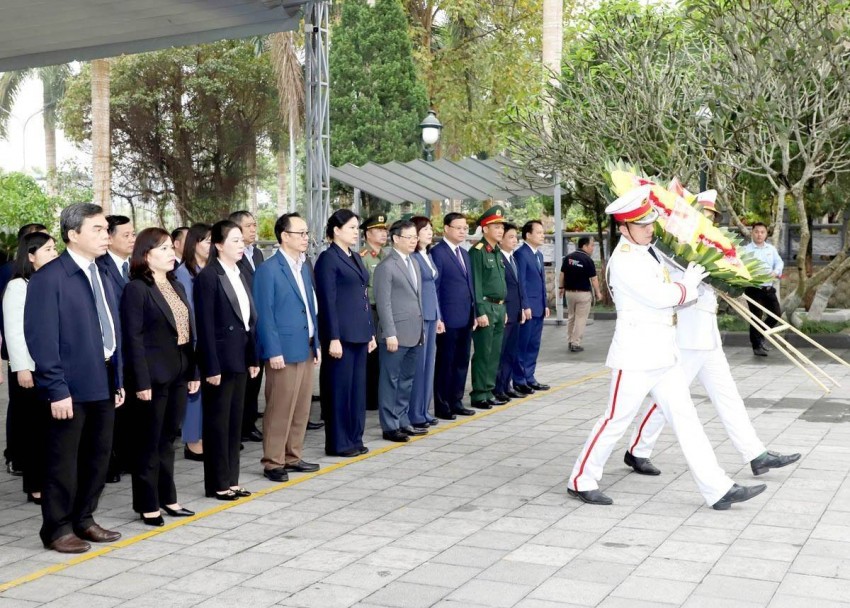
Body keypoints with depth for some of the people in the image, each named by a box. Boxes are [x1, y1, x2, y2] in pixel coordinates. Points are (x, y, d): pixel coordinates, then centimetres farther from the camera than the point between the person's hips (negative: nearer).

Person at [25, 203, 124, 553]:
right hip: (72, 385, -8)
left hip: (103, 382, 8)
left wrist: (118, 380, 13)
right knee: (64, 460, 4)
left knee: (98, 457, 15)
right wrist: (57, 388, -19)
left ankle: (83, 520, 29)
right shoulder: (49, 278, -12)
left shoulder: (102, 277, 12)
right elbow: (41, 338, -16)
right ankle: (57, 529, 17)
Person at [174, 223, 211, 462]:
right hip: (195, 340, -6)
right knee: (195, 388, -2)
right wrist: (198, 339, -12)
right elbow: (187, 310, -10)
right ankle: (193, 442, 6)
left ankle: (205, 438, 17)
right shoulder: (184, 272, -7)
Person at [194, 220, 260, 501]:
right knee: (218, 423, 2)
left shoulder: (239, 275, 13)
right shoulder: (207, 277, -12)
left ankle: (231, 479, 21)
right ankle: (217, 484, 11)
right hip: (221, 359, -8)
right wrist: (211, 367, -19)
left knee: (235, 421, 12)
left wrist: (253, 357, 11)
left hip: (240, 358, 8)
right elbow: (205, 325, -16)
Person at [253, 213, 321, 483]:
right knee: (280, 409, -1)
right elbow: (264, 314, -13)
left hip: (305, 349, 8)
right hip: (284, 351, -8)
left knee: (301, 409, 13)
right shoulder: (268, 270, -11)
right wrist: (273, 351, -17)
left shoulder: (304, 268, 13)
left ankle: (293, 456, 24)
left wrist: (316, 343, 13)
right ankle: (273, 462, 9)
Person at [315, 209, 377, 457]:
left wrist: (371, 332, 16)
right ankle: (337, 443, 9)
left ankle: (354, 438, 21)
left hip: (359, 333, 8)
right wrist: (333, 338, -18)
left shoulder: (356, 258, 16)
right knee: (339, 388, 0)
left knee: (357, 386, 12)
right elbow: (328, 301, -14)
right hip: (341, 334, -8)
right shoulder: (328, 259, -9)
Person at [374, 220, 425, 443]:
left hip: (415, 334, 8)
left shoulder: (414, 264, 15)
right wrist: (390, 334, -17)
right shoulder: (386, 266, -10)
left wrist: (421, 329, 15)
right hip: (396, 335, -8)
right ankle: (390, 427, 8)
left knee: (407, 381, 14)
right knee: (391, 381, 1)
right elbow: (383, 303, -13)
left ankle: (403, 422, 23)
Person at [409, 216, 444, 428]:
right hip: (417, 316, -8)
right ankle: (414, 415, 5)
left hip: (431, 316, 8)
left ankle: (424, 411, 19)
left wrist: (438, 317, 16)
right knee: (418, 364, -3)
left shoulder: (428, 255, 14)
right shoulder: (411, 257, -12)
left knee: (429, 363, 11)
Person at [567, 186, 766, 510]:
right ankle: (581, 480, 16)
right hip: (636, 355, -9)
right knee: (616, 419, 0)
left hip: (664, 353, 9)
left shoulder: (650, 252, 13)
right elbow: (659, 296, -20)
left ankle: (718, 489, 8)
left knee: (685, 417, 6)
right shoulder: (624, 259, -16)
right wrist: (688, 283, -2)